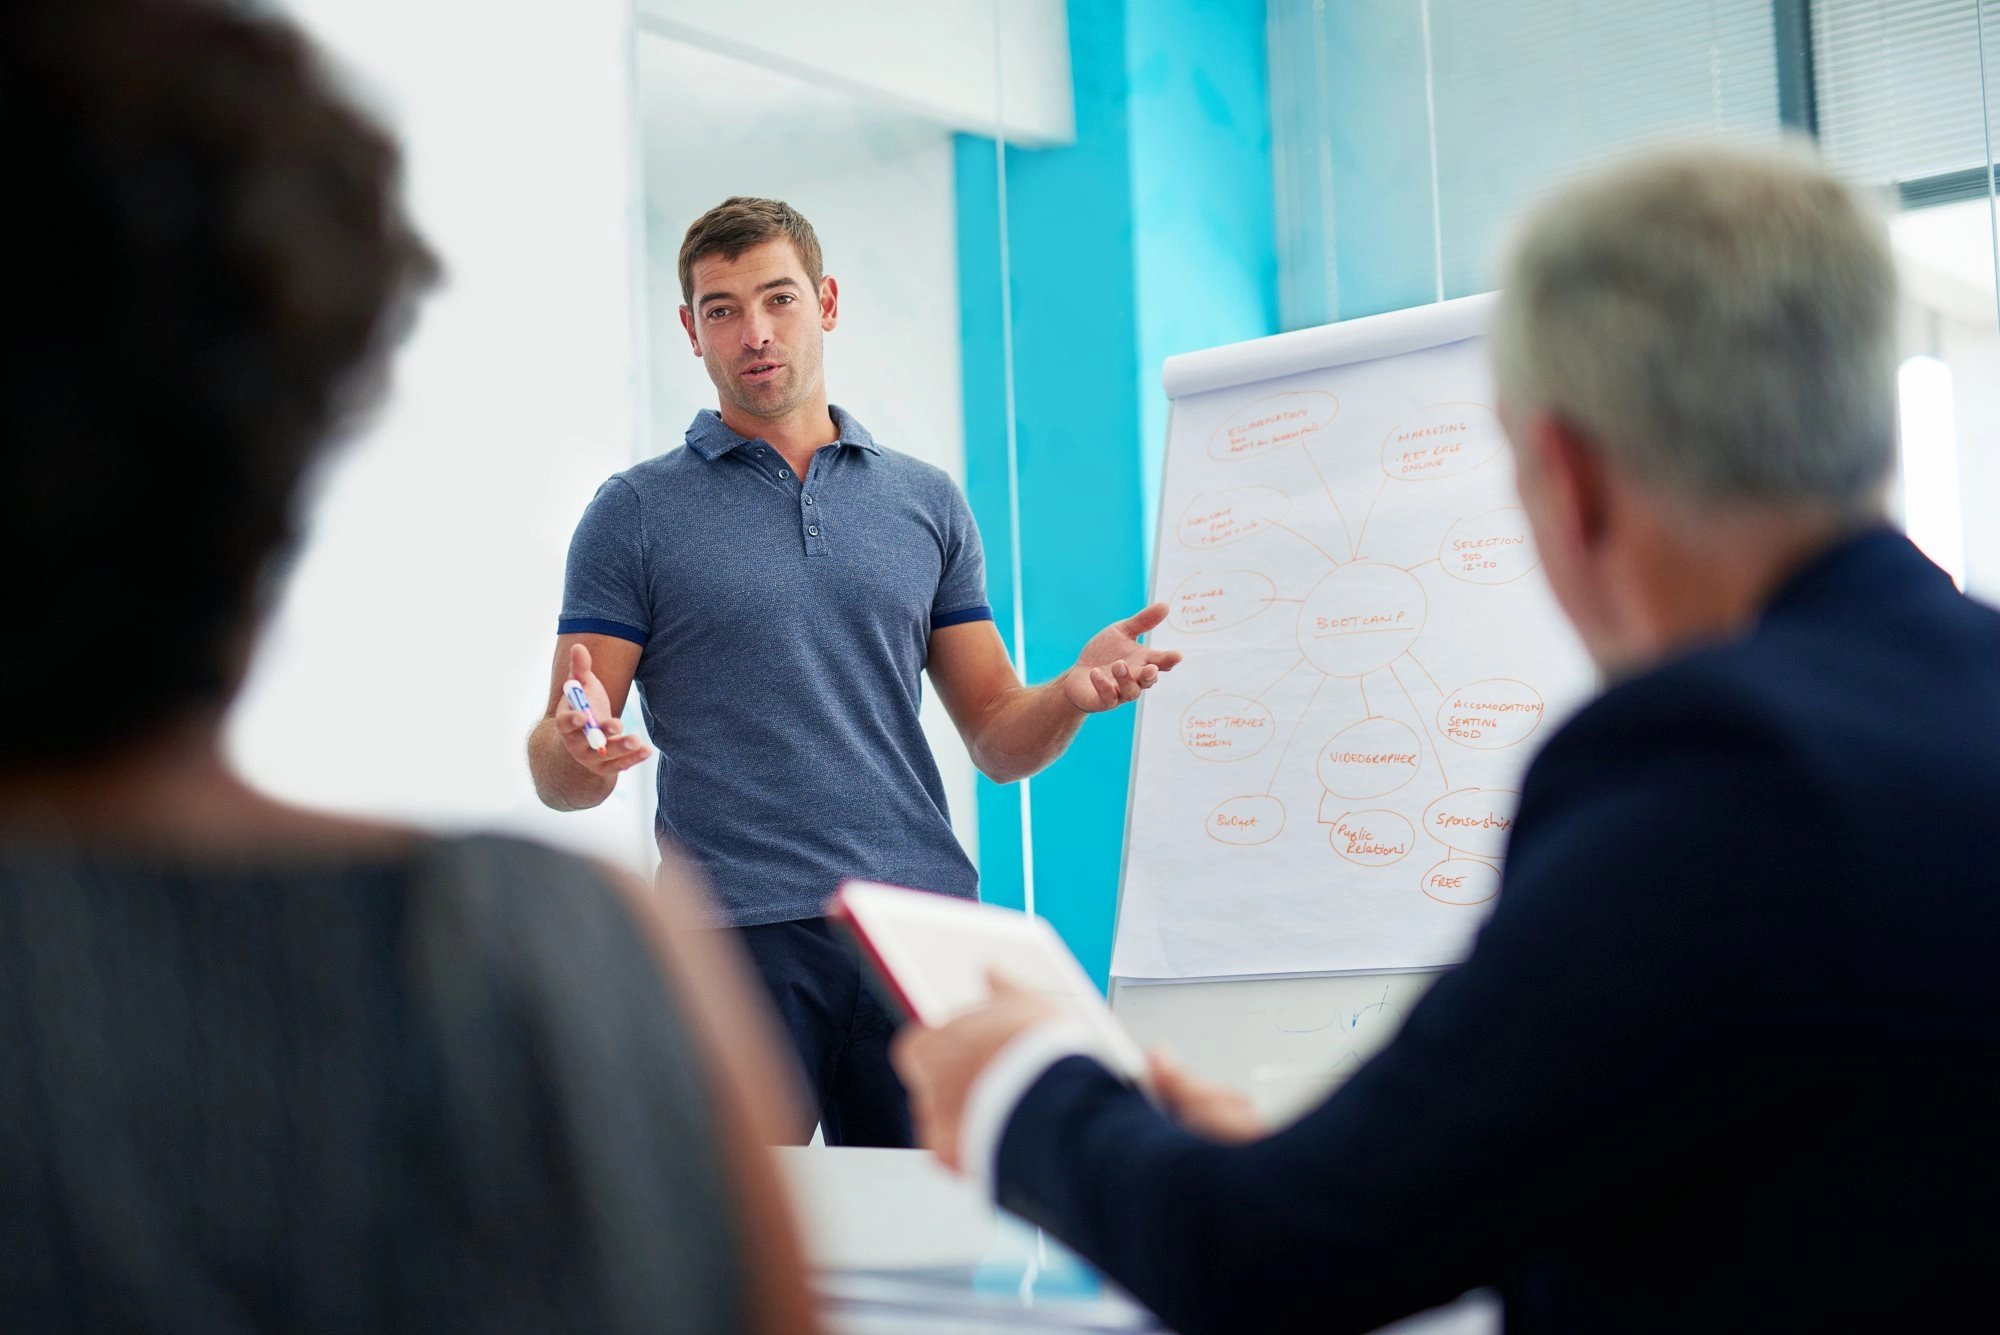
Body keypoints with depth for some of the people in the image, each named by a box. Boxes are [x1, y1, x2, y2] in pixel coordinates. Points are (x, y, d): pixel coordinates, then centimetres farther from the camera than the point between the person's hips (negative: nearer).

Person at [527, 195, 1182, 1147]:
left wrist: (1072, 694, -8)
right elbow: (558, 779, 2)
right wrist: (580, 748, -21)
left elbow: (997, 741, 13)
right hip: (737, 933, -2)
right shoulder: (635, 514, 5)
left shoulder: (928, 503, 14)